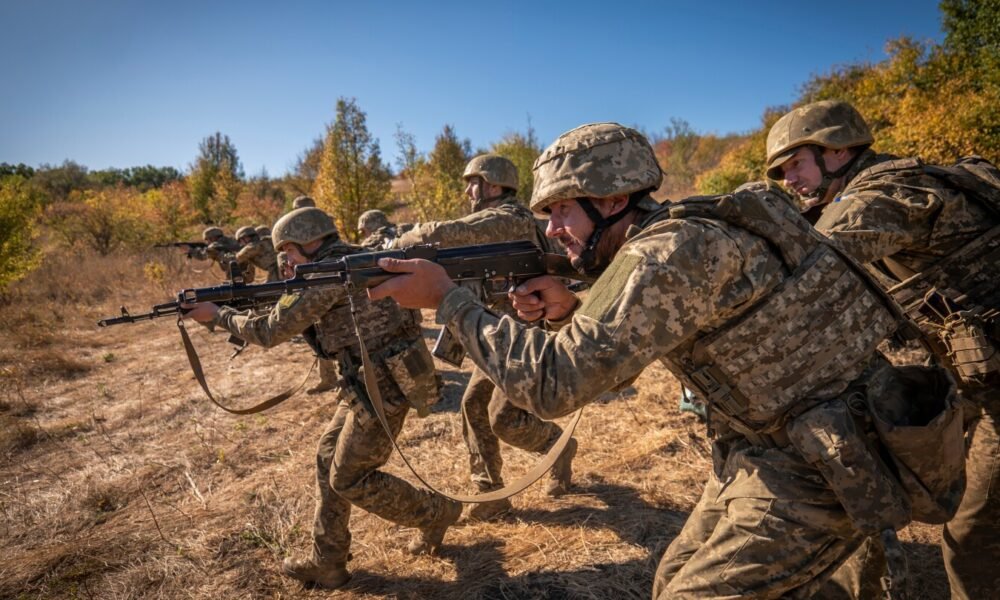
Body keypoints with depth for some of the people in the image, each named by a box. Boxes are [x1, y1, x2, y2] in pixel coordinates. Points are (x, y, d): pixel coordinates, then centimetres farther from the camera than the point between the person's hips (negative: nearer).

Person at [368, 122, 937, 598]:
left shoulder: (671, 252, -26)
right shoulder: (670, 238, 3)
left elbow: (552, 382, -28)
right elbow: (617, 346, 13)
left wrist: (447, 295, -20)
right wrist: (570, 310, -6)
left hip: (815, 469, -9)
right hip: (766, 451, 9)